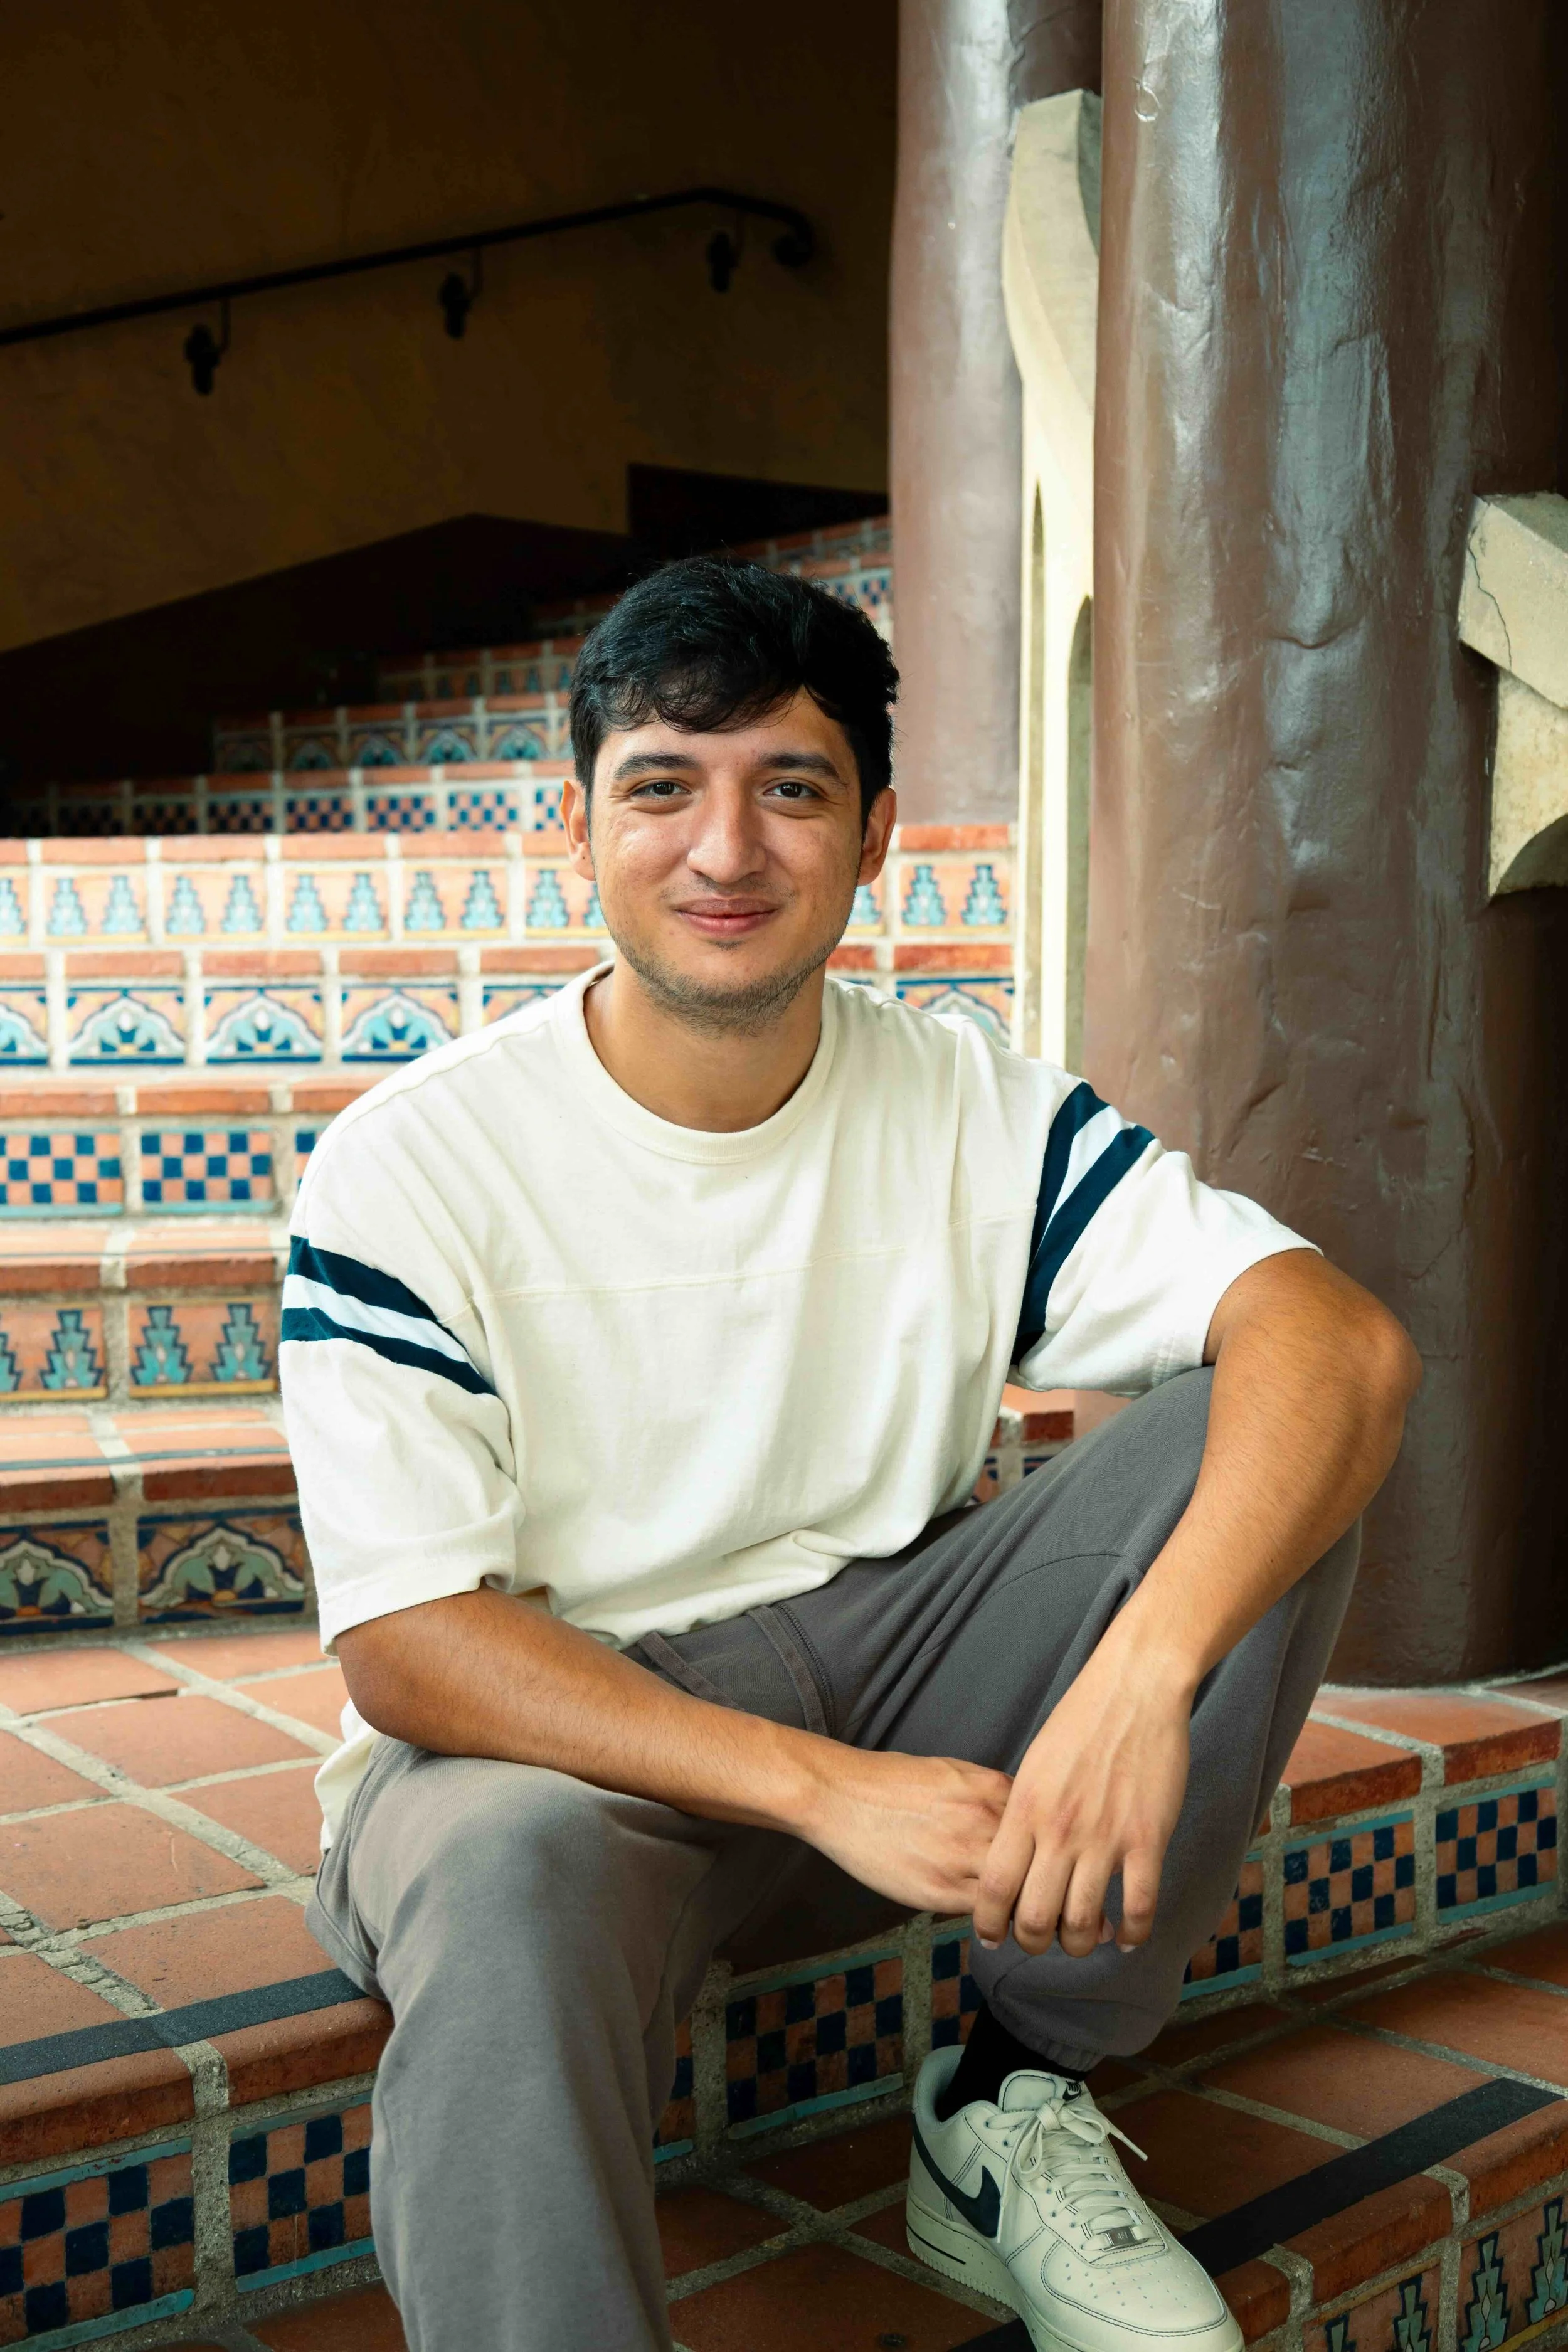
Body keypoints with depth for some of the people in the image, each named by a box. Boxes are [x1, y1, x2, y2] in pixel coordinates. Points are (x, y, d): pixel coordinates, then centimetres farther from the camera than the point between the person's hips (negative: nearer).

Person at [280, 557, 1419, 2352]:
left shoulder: (977, 1115, -4)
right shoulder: (409, 1168, -12)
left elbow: (1342, 1341, -18)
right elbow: (402, 1646, -17)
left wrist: (1144, 1670, -38)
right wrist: (825, 1786, -29)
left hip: (891, 1679, 5)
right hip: (554, 1738, -4)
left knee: (1249, 1433, -16)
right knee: (509, 1882, -40)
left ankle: (1013, 2115, -6)